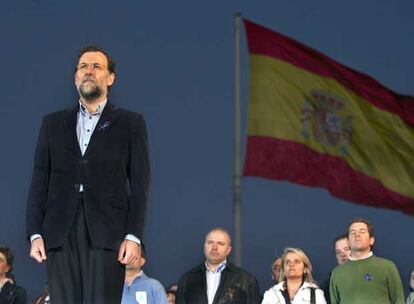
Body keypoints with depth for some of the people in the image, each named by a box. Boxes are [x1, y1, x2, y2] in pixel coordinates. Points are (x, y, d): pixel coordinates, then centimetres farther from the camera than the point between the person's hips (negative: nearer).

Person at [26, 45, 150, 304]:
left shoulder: (130, 123, 11)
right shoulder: (53, 123, 18)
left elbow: (139, 183, 5)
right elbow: (39, 181, 13)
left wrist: (133, 236, -6)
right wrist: (35, 233, 2)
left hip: (107, 235, -2)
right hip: (60, 234, 2)